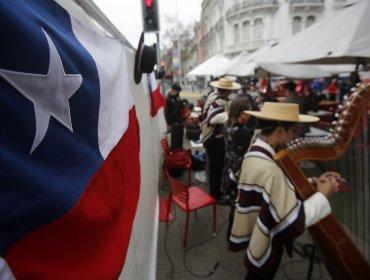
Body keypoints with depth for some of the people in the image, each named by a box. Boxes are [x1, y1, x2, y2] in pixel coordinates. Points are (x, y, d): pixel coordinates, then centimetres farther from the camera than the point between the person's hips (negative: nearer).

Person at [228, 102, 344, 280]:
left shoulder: (255, 153, -5)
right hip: (266, 243, -8)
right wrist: (322, 195, -18)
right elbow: (294, 221, -30)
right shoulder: (270, 170, -35)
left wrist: (313, 182, -6)